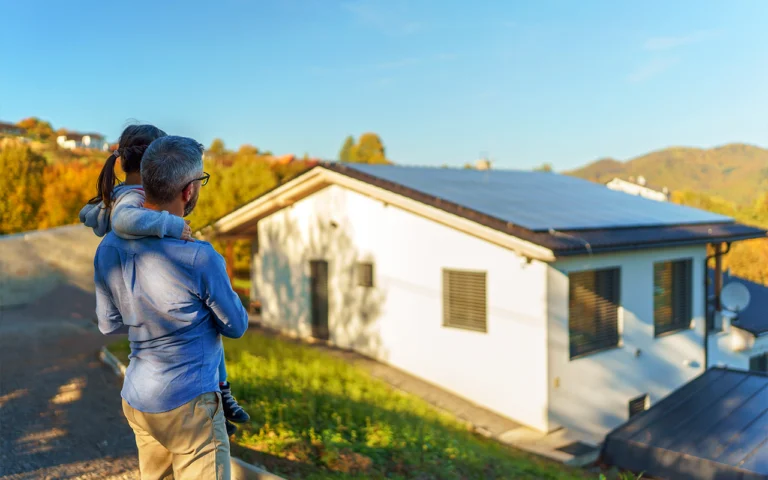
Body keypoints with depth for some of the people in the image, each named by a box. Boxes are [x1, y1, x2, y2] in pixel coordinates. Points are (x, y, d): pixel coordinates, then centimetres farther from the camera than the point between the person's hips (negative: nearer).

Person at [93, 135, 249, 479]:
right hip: (189, 404, -7)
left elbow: (108, 325, 9)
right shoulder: (199, 258, -24)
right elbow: (236, 326, -8)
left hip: (136, 400, 7)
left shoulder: (108, 248, -5)